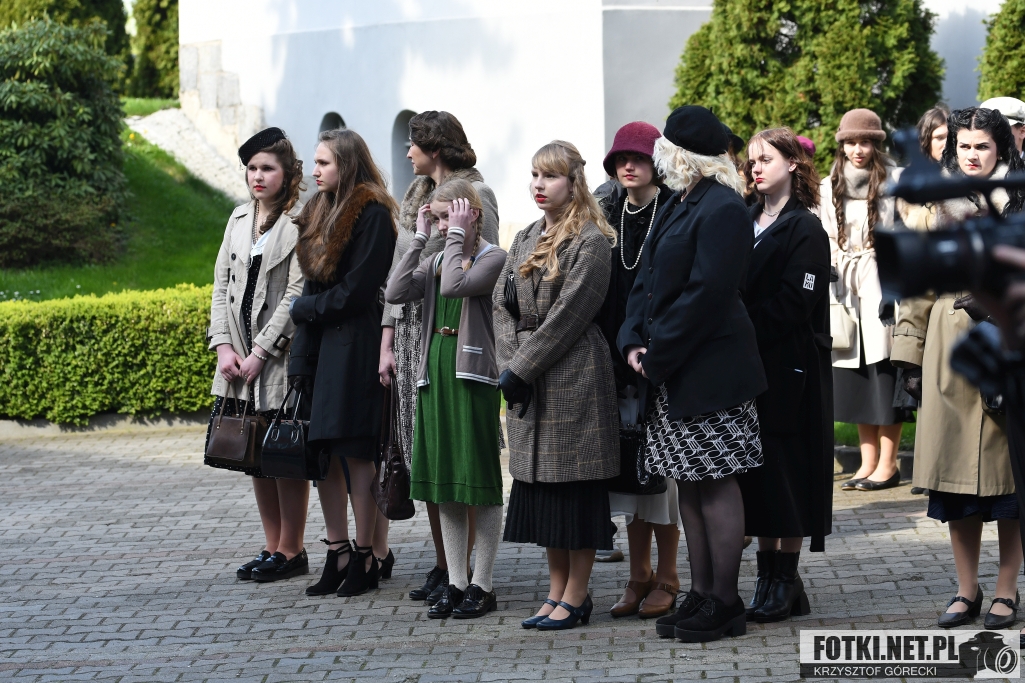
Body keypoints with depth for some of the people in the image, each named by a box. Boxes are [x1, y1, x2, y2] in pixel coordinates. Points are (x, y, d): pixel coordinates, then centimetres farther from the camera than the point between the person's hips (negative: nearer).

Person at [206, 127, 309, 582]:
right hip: (240, 357, 7)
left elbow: (297, 294, -14)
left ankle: (291, 551, 7)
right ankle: (273, 548, 19)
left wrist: (260, 353, -15)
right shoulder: (240, 218, 13)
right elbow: (222, 284, 12)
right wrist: (223, 345, -1)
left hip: (281, 358, -7)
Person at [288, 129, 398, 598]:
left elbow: (356, 291, -14)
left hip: (355, 346, -8)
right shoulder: (320, 212, 17)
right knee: (322, 453, 6)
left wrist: (305, 309, -1)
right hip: (318, 344, 8)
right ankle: (337, 554, 12)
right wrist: (300, 360, 8)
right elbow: (313, 283, 16)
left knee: (354, 451, -6)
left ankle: (365, 555, 0)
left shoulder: (373, 214, -9)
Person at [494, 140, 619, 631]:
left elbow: (568, 314, -14)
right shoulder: (525, 240, 15)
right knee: (538, 479, 9)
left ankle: (576, 596, 1)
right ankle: (557, 590, 16)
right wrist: (509, 364, -4)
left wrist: (521, 369, -14)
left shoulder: (592, 241, -9)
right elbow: (502, 305, 11)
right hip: (526, 378, 8)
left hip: (573, 375, -8)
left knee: (575, 479, -4)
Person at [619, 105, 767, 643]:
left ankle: (724, 604, 3)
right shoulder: (677, 206, 15)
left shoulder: (722, 210, -14)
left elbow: (706, 294, -20)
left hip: (709, 370, -9)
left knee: (715, 486, -3)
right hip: (668, 370, 9)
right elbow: (648, 280, 16)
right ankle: (701, 594, 20)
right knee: (688, 484, 12)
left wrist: (656, 353, -16)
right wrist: (633, 340, 1)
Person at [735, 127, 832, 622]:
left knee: (786, 470, -2)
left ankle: (786, 580, 4)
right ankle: (768, 576, 12)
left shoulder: (805, 229, -7)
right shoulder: (746, 222, 13)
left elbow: (791, 306, -14)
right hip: (748, 367, 6)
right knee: (755, 472, 7)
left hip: (788, 369, -6)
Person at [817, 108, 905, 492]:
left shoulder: (895, 181, -4)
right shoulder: (830, 187, 11)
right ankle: (868, 461, 12)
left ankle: (888, 464, 1)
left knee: (885, 372, -4)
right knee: (854, 376, 6)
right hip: (846, 288, 5)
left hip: (883, 284, -5)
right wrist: (829, 293, 8)